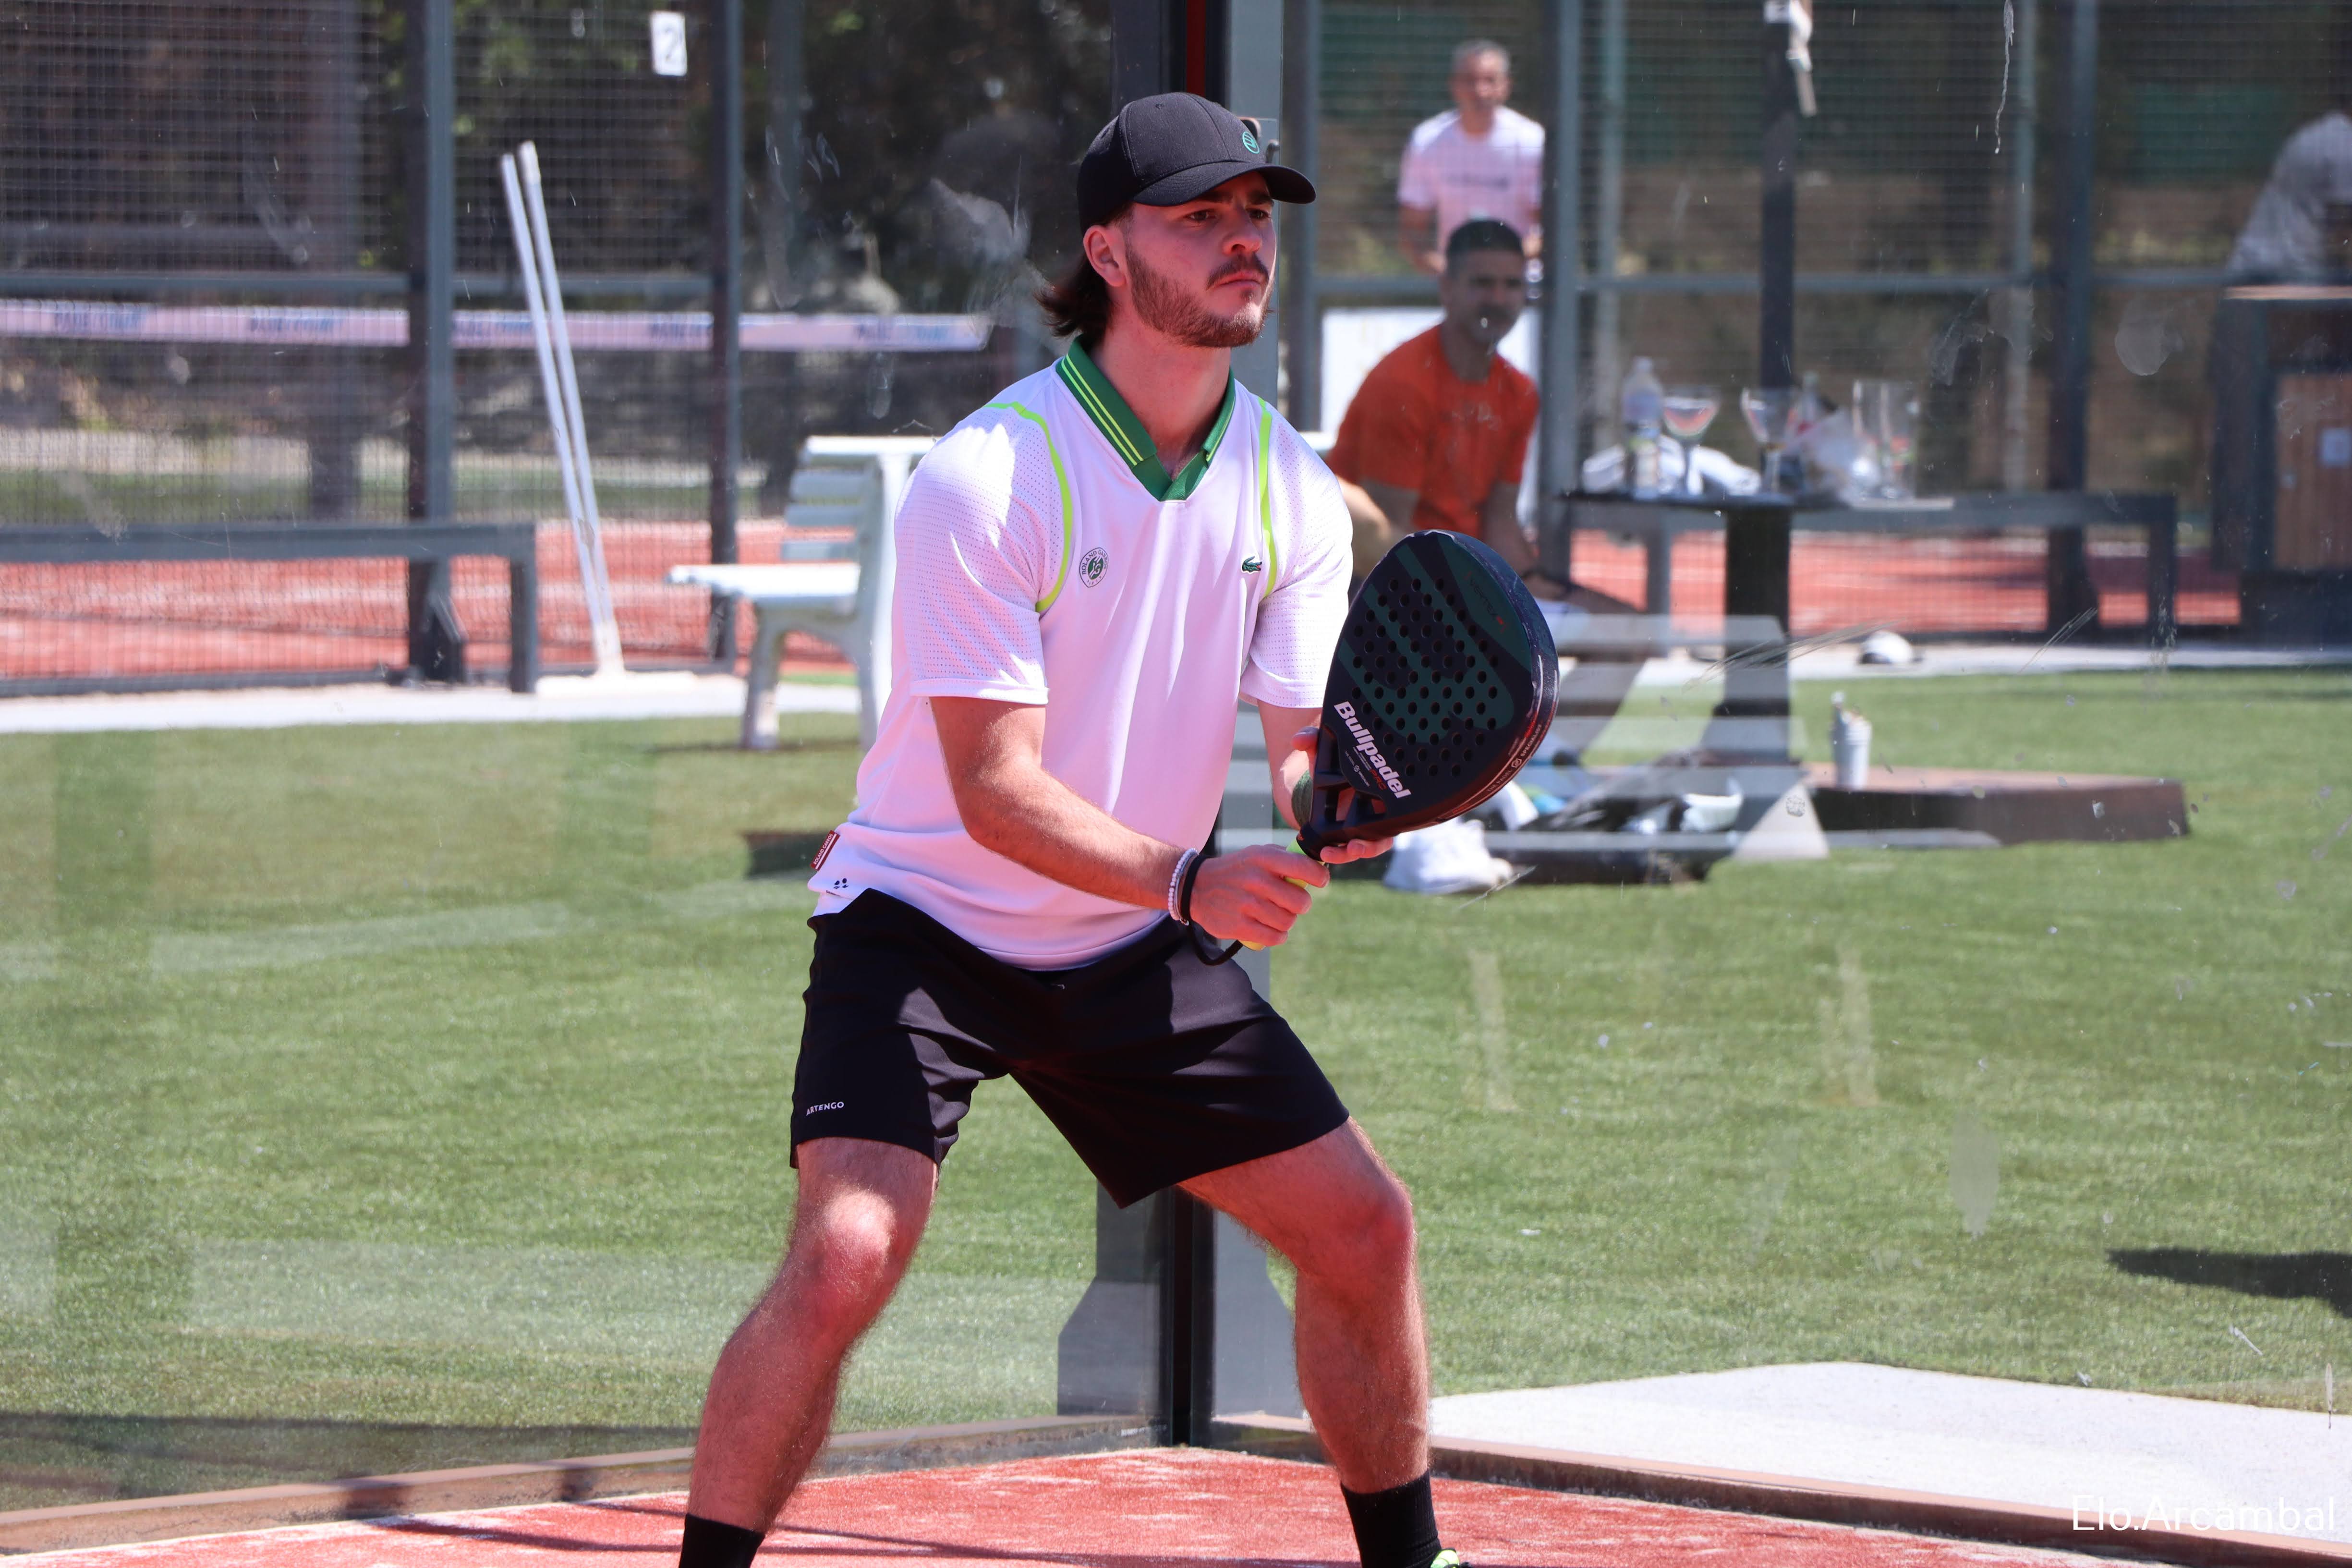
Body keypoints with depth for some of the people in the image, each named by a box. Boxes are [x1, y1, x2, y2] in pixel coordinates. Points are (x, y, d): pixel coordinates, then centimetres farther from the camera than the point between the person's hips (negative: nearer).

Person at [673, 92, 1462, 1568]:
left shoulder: (1295, 491, -4)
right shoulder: (989, 476, -22)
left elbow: (1305, 748, -5)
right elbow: (996, 788, -26)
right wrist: (1188, 881, -39)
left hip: (1131, 947, 6)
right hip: (925, 926, -6)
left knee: (1365, 1229, 5)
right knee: (846, 1258, -25)